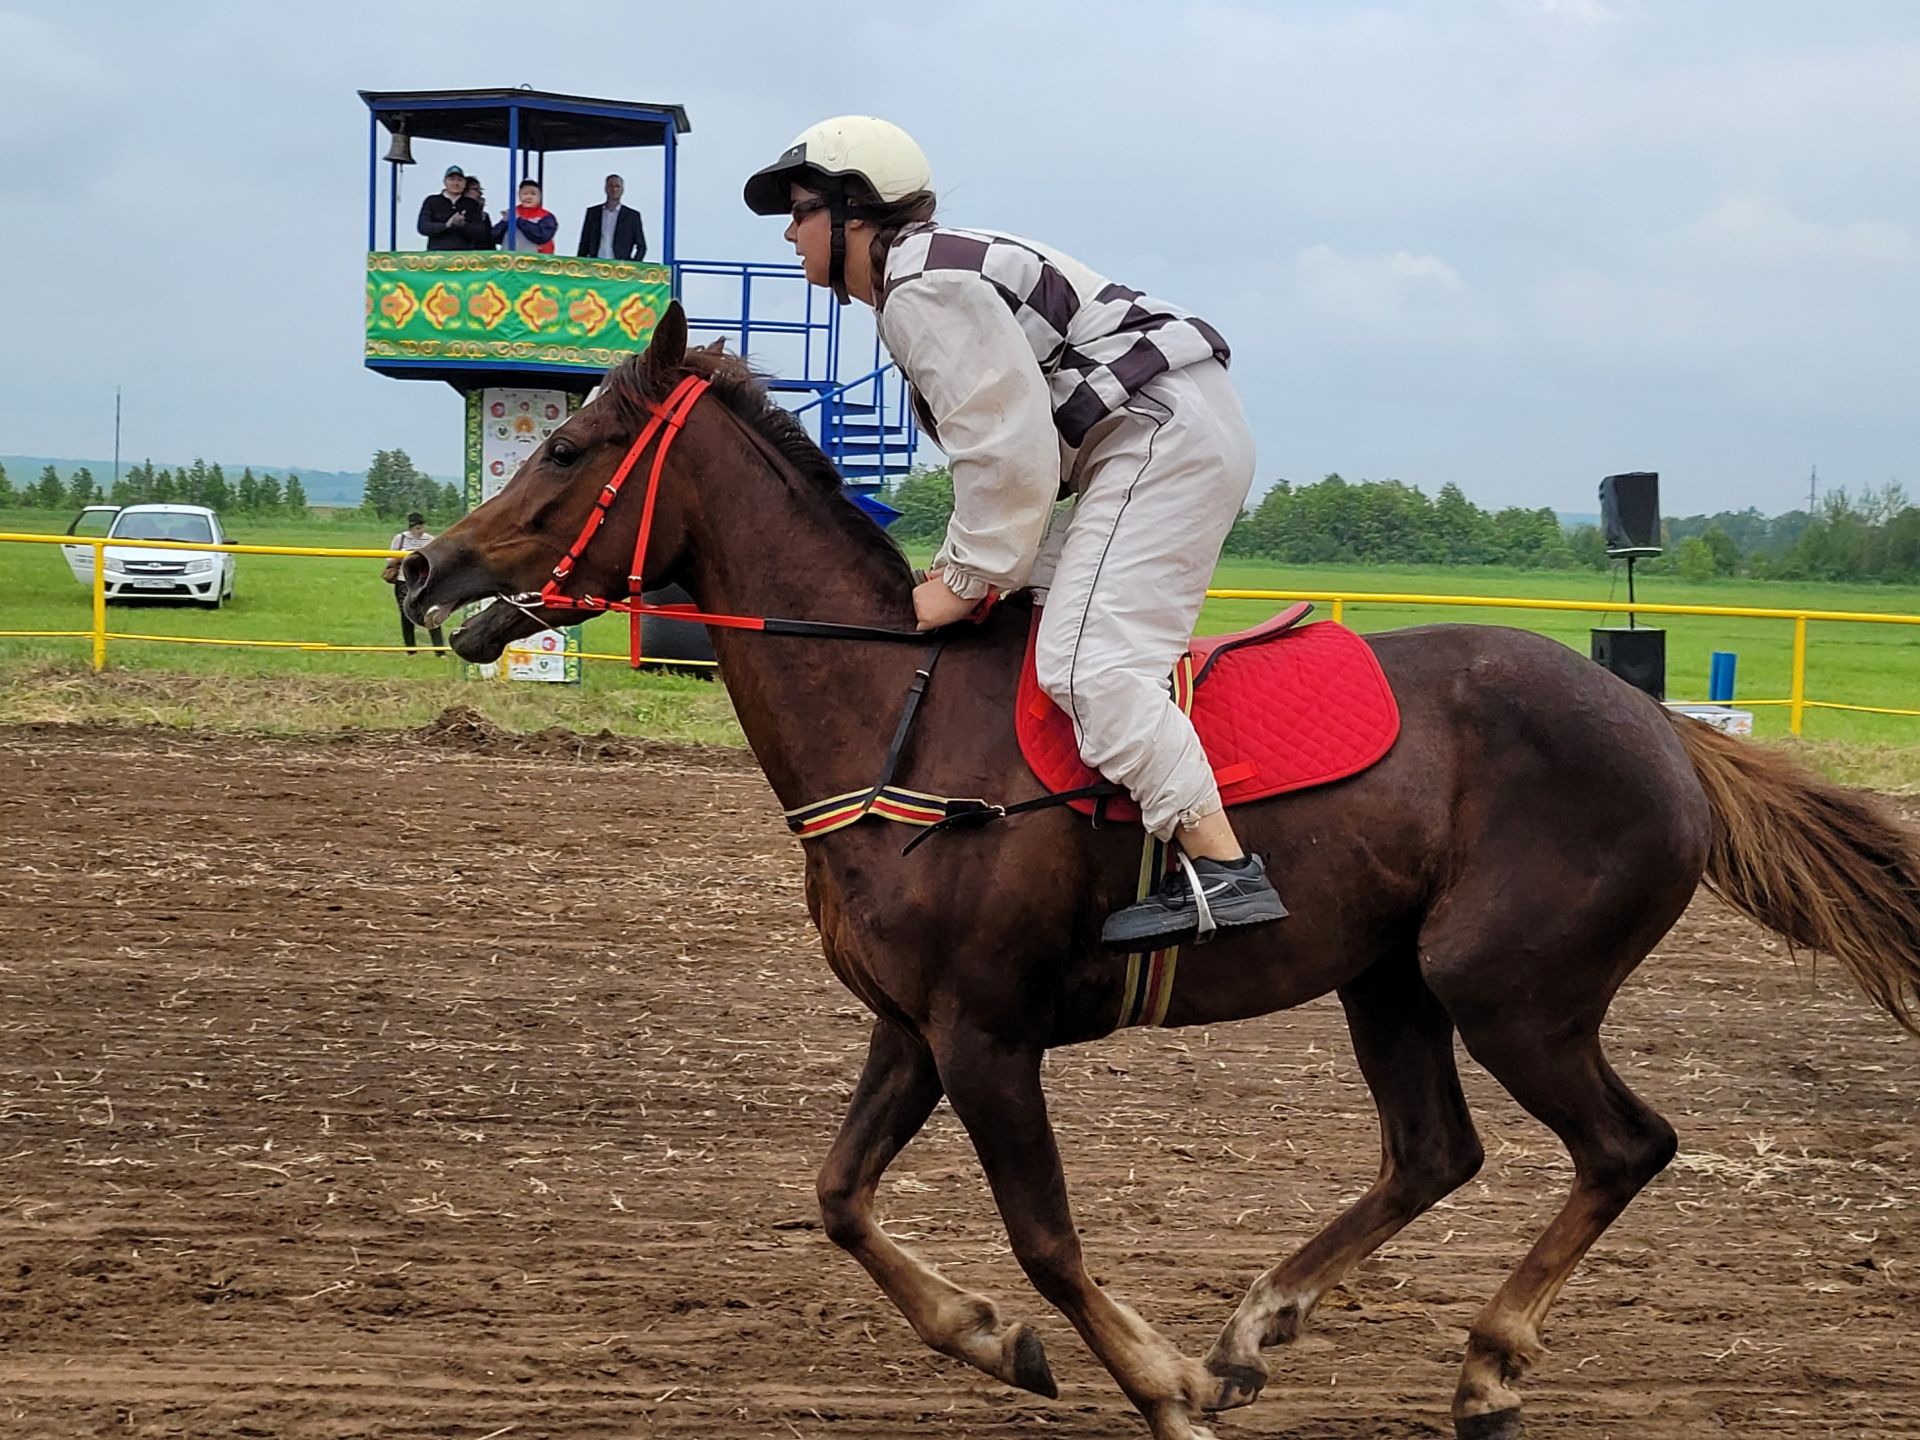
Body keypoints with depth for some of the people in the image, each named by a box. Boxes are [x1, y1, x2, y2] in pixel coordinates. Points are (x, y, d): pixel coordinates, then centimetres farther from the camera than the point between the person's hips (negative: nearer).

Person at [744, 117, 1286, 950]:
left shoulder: (923, 288, -12)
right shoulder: (940, 271, 22)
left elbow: (1006, 447, -19)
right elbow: (999, 440, 24)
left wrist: (966, 579, -11)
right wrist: (959, 568, 16)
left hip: (1166, 435, -12)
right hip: (1168, 441, 12)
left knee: (1085, 657, -20)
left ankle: (1221, 868, -29)